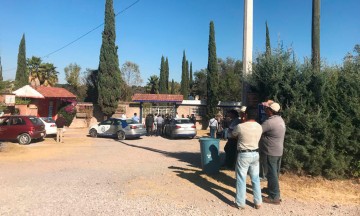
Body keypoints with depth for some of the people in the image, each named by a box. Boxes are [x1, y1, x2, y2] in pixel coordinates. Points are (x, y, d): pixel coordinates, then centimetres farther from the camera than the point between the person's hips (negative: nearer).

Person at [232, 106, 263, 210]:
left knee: (241, 179, 6)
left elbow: (233, 135, 3)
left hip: (243, 155, -5)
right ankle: (258, 202, 24)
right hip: (255, 154, 5)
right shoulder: (259, 127, 0)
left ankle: (240, 203, 15)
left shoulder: (240, 126, -17)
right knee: (255, 179, 15)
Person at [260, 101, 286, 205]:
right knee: (274, 173, 21)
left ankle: (274, 197, 8)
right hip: (278, 151, 10)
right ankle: (275, 193, 36)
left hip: (270, 152, -10)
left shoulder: (270, 122, -24)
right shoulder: (280, 119, 7)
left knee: (271, 174, 0)